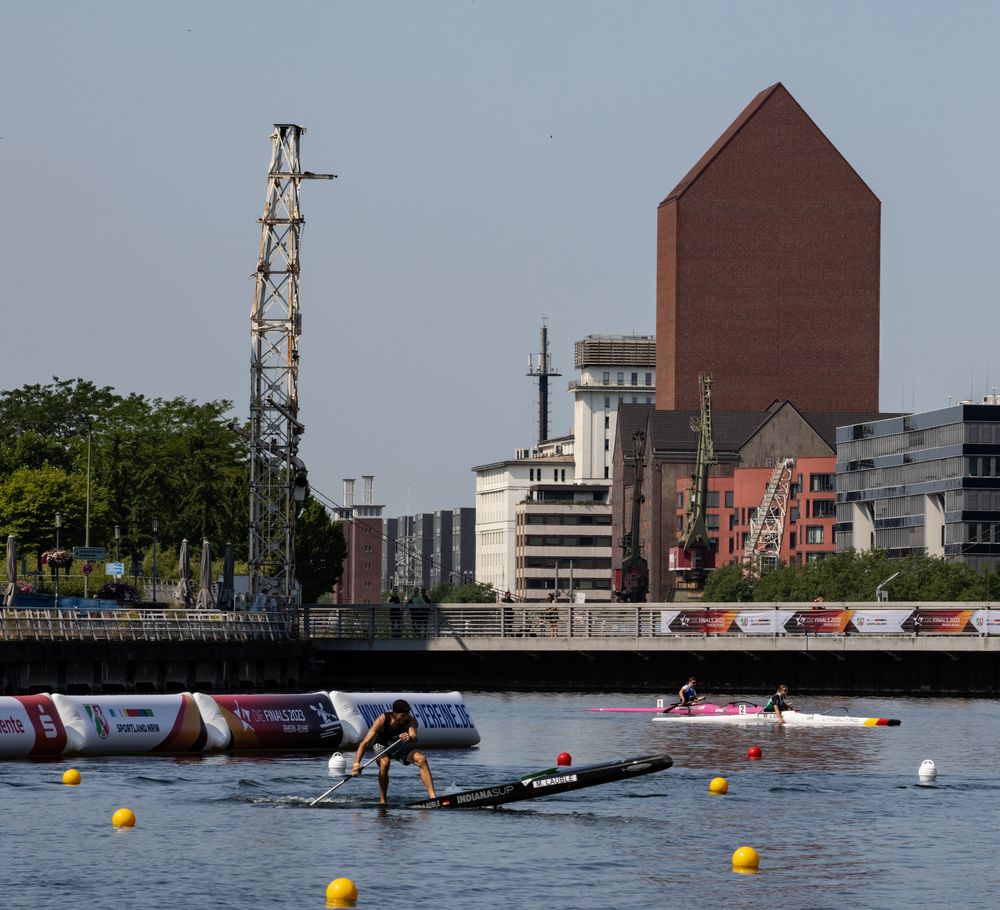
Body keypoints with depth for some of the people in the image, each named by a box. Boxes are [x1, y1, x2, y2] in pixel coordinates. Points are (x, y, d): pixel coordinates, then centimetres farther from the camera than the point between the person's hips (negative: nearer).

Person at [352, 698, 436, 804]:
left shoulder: (411, 720, -24)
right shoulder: (382, 720, -30)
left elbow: (414, 737, -41)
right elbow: (364, 743, -34)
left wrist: (410, 738, -67)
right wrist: (356, 765, -44)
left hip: (401, 747, 2)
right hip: (383, 747, -2)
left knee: (421, 759, -23)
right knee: (385, 762, -35)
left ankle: (432, 796, -25)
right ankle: (382, 801, -22)